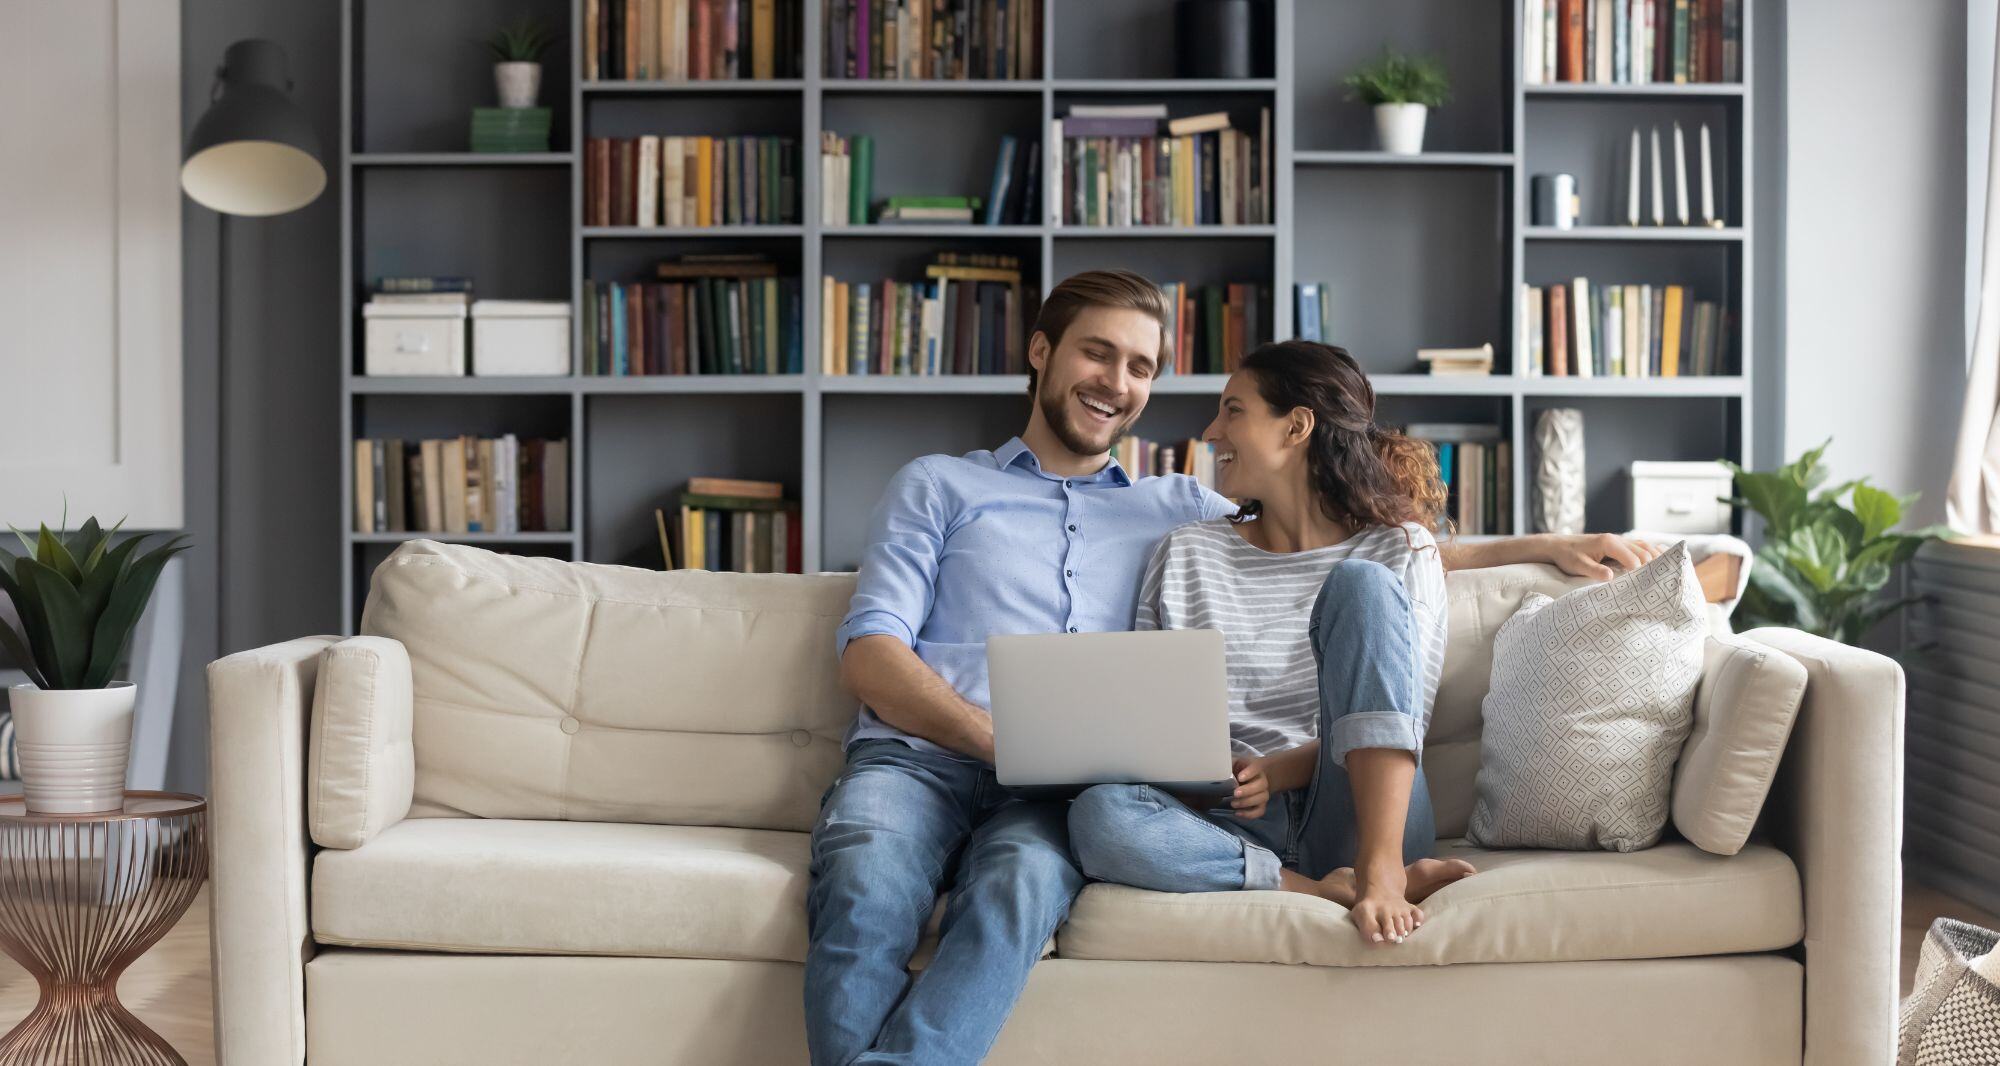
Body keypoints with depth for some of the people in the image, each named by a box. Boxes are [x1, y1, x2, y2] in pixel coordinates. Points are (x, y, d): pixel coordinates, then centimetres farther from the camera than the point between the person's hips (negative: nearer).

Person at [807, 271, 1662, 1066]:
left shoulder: (1176, 509, 29)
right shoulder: (938, 486, 21)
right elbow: (869, 651, 7)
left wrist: (1536, 547, 20)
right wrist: (1005, 740, -9)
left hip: (1046, 791, 1)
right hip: (914, 753, 0)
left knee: (1018, 889, -37)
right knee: (867, 896, -37)